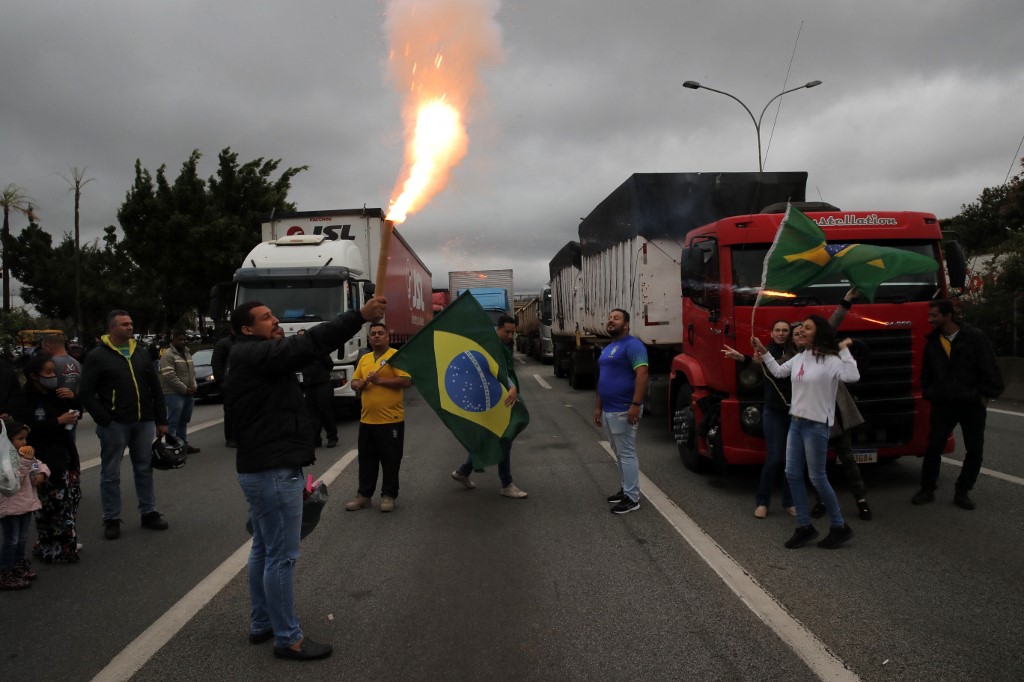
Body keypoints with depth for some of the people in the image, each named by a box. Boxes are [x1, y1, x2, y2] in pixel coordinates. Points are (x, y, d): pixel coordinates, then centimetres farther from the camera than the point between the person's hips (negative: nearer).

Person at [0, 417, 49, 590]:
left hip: (26, 503, 9)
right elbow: (14, 480, -29)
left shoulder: (25, 455, 8)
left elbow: (41, 465, 17)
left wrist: (41, 474, -5)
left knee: (22, 539, 19)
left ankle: (19, 567, 34)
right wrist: (26, 461, -34)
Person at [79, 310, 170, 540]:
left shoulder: (141, 353, 10)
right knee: (110, 474, 6)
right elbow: (87, 394, -8)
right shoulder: (98, 356, -4)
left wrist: (161, 420, 7)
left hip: (143, 422, 4)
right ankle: (111, 520, 16)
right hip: (114, 424, -4)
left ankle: (149, 513, 23)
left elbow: (155, 389, 12)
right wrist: (104, 420, -16)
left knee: (145, 469, 12)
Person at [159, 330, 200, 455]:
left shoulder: (187, 354, 17)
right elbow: (169, 377, -19)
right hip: (174, 394, -8)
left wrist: (193, 387, 8)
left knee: (184, 422, 15)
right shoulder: (168, 356, -11)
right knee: (173, 423, -7)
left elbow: (193, 372, 25)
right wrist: (185, 389, -16)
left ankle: (184, 444, 22)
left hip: (188, 394, 8)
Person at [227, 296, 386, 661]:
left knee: (263, 550, 18)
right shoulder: (253, 355, -16)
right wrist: (360, 316, -28)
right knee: (281, 556, -3)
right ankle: (287, 638, 6)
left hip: (263, 468, 11)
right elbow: (308, 344, -25)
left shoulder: (260, 359, 19)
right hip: (272, 471, -11)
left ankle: (261, 625, 29)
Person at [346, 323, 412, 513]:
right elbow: (354, 383, 16)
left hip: (391, 419, -6)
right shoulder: (364, 359, 14)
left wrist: (380, 380, -17)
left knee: (390, 460, 4)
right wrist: (361, 383, -8)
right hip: (367, 419, 6)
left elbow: (406, 381, -16)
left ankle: (388, 495, 14)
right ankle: (364, 494, 22)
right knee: (366, 460, 12)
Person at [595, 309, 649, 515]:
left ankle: (632, 498, 2)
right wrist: (598, 407, 20)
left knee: (627, 453, -5)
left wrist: (635, 404, -27)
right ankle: (626, 488, 28)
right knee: (619, 453, 17)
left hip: (624, 410, -10)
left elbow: (642, 374, -22)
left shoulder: (632, 345, -13)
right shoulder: (607, 348, 17)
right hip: (609, 410, 10)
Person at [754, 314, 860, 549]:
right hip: (796, 422, 8)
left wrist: (844, 350, -24)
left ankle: (839, 527, 19)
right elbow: (778, 372, 22)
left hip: (817, 425, -8)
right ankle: (804, 527, 20)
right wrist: (763, 351, 19)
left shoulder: (831, 360, -15)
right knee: (792, 474, 8)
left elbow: (852, 376, -31)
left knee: (817, 478, 0)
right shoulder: (800, 357, 9)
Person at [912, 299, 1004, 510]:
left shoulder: (974, 336, -8)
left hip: (972, 404, -2)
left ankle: (962, 492, 17)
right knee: (933, 447, 1)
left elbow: (989, 367, -8)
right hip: (942, 404, 3)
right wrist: (929, 395, 6)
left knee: (974, 451, 4)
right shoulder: (932, 342, 5)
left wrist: (986, 395, -10)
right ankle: (927, 489, 12)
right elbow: (926, 373, 15)